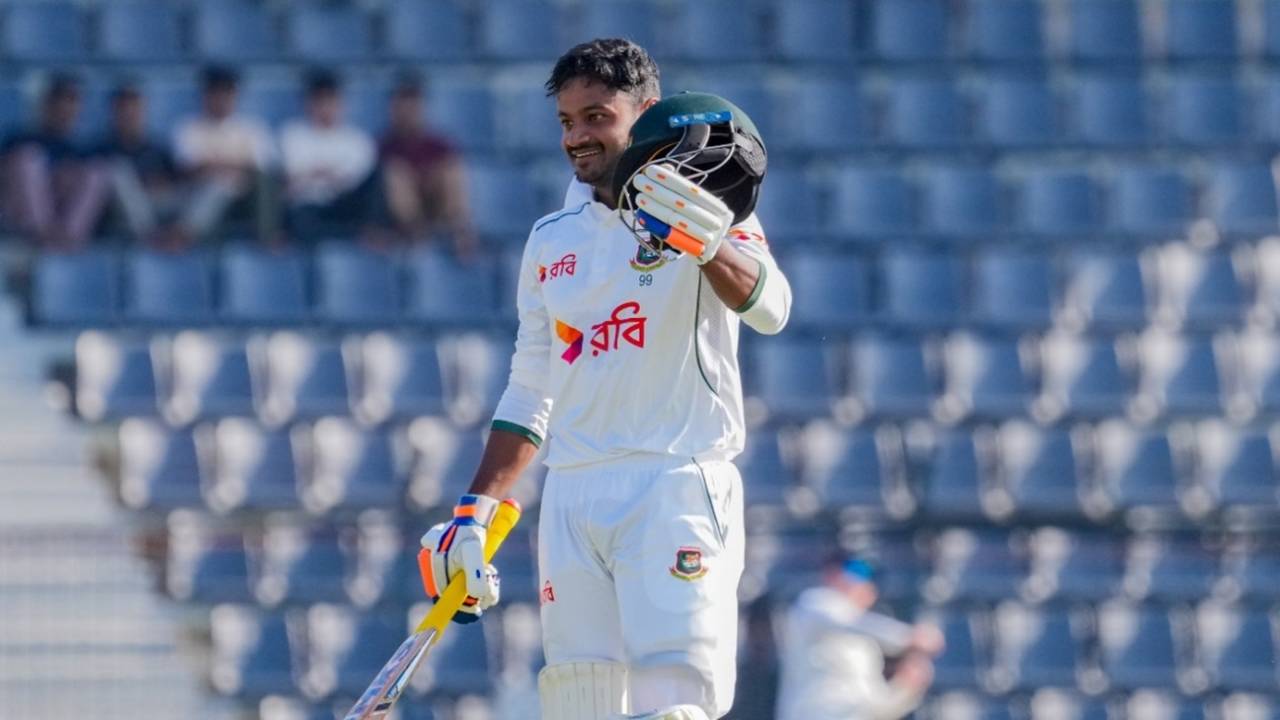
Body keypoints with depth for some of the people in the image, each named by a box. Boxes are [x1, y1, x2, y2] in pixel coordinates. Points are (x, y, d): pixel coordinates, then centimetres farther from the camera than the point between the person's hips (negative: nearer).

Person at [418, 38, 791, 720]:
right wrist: (474, 512, 16)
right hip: (571, 501, 5)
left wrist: (703, 241, -38)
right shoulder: (551, 240, 18)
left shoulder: (703, 214, 1)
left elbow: (768, 309, -19)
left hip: (677, 491, -5)